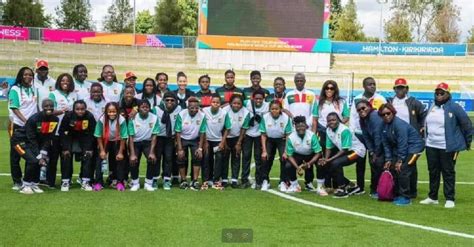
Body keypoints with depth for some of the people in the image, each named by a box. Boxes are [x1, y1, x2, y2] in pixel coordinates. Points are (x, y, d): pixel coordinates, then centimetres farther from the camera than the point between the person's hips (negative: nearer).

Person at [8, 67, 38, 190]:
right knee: (16, 155, 2)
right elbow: (14, 108, -9)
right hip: (18, 127, -4)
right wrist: (26, 121, -16)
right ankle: (17, 182, 10)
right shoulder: (15, 89, -3)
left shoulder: (33, 89, 9)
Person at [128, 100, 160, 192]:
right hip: (135, 143, 0)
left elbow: (154, 136, -10)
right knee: (133, 161, -18)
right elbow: (131, 137, -12)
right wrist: (132, 154, -19)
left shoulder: (154, 118, -14)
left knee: (152, 159, -22)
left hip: (148, 142, 0)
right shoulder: (133, 119, -15)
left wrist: (152, 152, -18)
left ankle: (148, 183, -5)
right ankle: (135, 183, 7)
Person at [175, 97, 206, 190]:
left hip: (195, 140, 0)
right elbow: (178, 132, -16)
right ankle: (183, 181, 10)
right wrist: (180, 149, -18)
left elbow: (202, 133, -10)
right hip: (183, 139, 0)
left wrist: (200, 148, -12)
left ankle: (195, 181, -9)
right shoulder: (181, 115, -22)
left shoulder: (202, 116, -20)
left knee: (197, 157, -14)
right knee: (181, 159, -4)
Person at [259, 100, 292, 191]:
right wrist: (264, 151, -14)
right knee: (266, 159, -12)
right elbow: (263, 135, -10)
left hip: (281, 140, -1)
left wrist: (286, 151, -19)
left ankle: (282, 182, -3)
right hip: (269, 140, 1)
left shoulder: (286, 118, -23)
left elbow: (288, 135, -14)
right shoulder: (265, 117, -20)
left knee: (284, 159, -19)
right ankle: (265, 181, 8)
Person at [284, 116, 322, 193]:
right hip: (298, 156, 2)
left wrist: (309, 163, -36)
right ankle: (294, 185, 6)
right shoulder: (291, 137, -22)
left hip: (311, 155, -1)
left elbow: (318, 153, -23)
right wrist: (297, 167, -30)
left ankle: (320, 187, -8)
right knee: (288, 166, -23)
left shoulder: (312, 135, -27)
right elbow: (290, 155, -15)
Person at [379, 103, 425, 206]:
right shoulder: (384, 125, -1)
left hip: (413, 146, -8)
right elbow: (386, 144, 3)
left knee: (402, 170, -16)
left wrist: (400, 160, -21)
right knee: (393, 170, 2)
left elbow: (402, 143, -25)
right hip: (398, 148, 8)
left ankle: (405, 197, -7)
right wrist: (388, 159, -2)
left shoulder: (399, 124, -26)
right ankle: (397, 194, 16)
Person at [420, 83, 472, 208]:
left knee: (448, 172, 0)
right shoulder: (432, 107, 10)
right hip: (431, 146, 6)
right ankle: (432, 197, 23)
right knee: (433, 172, 12)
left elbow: (467, 124, -7)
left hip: (448, 147, -6)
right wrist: (426, 138, 16)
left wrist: (468, 141, -3)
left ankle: (450, 199, 7)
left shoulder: (454, 107, -9)